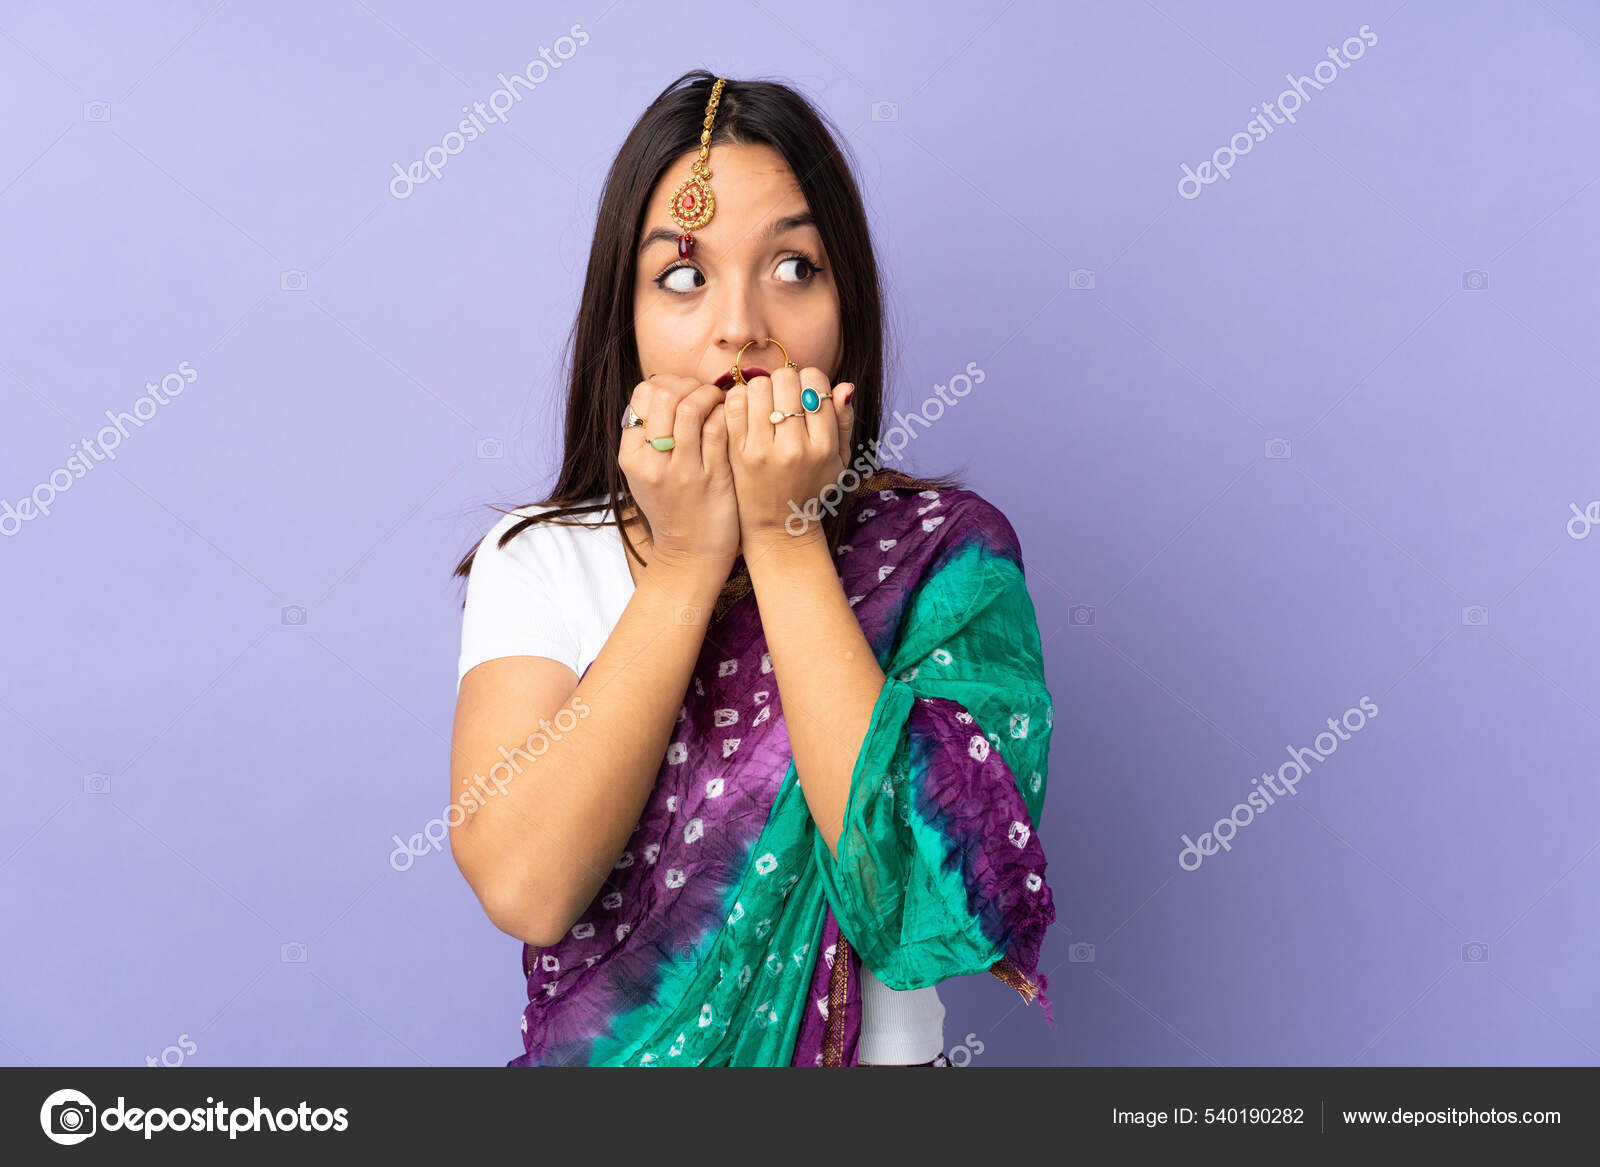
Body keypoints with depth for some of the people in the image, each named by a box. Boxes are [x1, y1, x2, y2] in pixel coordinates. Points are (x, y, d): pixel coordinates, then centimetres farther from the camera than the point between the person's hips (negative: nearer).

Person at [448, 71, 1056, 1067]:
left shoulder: (947, 552, -4)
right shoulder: (535, 557, 0)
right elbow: (522, 887, -13)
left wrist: (787, 534, -14)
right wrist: (687, 558, -14)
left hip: (872, 1051, 0)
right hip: (594, 1047, 1)